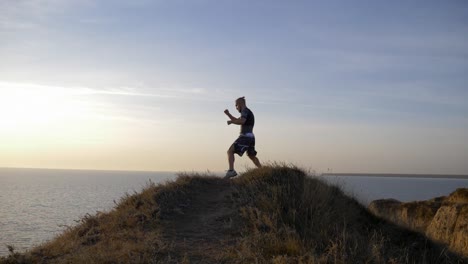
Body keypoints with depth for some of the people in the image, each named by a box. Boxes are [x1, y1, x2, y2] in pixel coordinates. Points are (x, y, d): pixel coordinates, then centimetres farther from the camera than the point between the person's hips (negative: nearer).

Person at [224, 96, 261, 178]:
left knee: (230, 151, -14)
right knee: (252, 156, 26)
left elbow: (241, 121, -26)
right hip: (251, 137, 10)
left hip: (245, 137, -10)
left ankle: (231, 171, -29)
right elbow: (237, 120, 32)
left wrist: (231, 121, -12)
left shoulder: (245, 111, -7)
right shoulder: (248, 112, 24)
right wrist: (228, 114, 21)